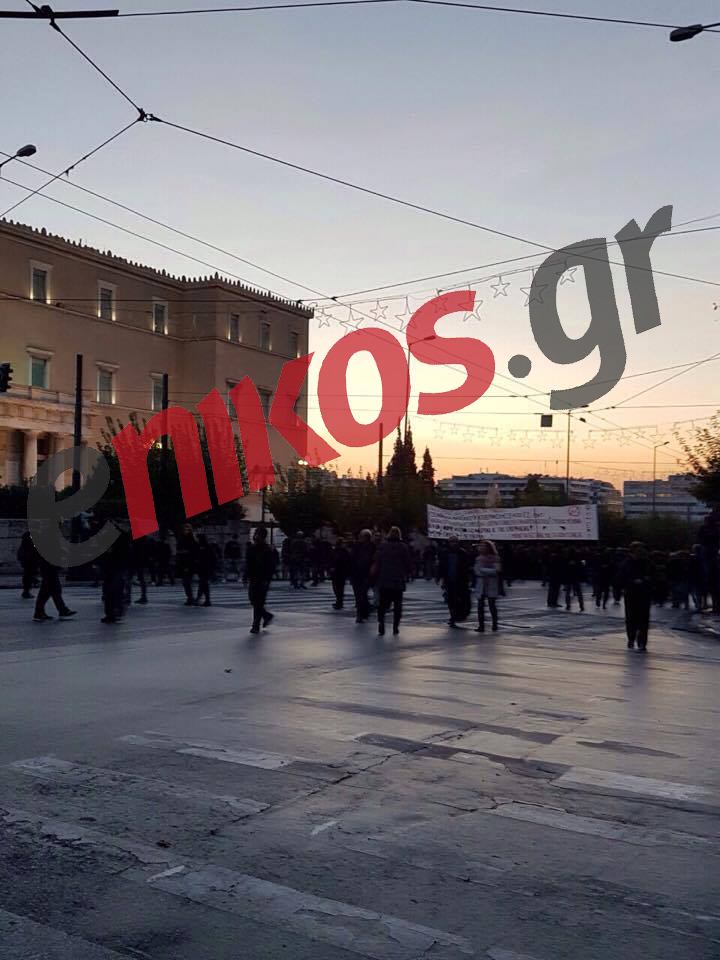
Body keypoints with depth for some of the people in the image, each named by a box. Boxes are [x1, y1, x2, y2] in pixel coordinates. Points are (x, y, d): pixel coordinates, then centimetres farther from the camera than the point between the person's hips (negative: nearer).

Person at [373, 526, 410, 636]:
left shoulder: (382, 546, 0)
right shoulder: (404, 548, -2)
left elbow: (377, 563, -1)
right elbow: (407, 564, 0)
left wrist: (375, 577, 5)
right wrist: (405, 575, 15)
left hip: (384, 580, 1)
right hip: (399, 581, 0)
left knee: (383, 604, 7)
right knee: (397, 605, 8)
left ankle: (381, 621, -15)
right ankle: (395, 628, 4)